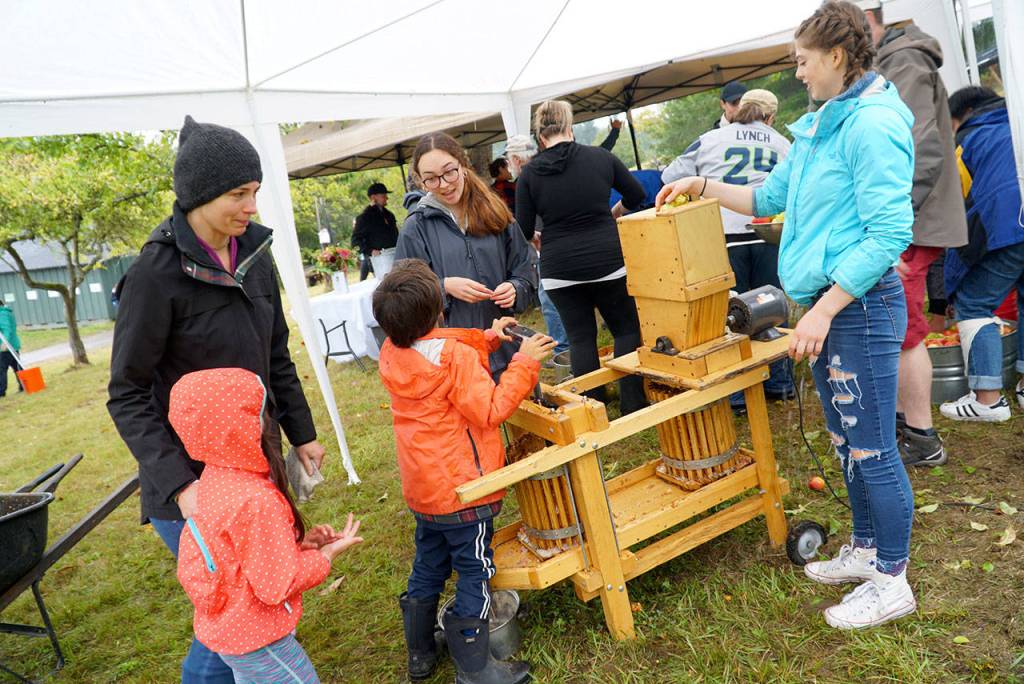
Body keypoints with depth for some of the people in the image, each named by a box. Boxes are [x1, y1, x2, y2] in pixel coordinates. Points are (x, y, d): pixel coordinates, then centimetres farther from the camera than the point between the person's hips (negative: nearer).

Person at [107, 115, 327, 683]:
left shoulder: (255, 254, 2)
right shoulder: (156, 273, -17)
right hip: (192, 476, -6)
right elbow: (127, 396, -14)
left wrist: (301, 434, 14)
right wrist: (178, 484, -22)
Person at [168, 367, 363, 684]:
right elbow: (278, 585, -25)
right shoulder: (255, 501, -33)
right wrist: (327, 554, -13)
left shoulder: (215, 478, -5)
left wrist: (299, 542, 0)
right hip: (257, 637, -8)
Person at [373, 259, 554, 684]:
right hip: (463, 489, -8)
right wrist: (524, 362, -18)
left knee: (428, 567, 23)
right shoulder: (455, 357, -24)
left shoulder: (392, 353, -1)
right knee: (475, 574, 8)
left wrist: (486, 339, 7)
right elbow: (491, 410, -20)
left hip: (422, 489, 8)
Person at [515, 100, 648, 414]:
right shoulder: (600, 156, 0)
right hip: (608, 259, 0)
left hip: (560, 269, 0)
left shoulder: (530, 173, -2)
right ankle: (633, 404, 11)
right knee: (627, 330, 12)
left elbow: (524, 229, 0)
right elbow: (636, 194, 13)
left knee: (580, 337, 9)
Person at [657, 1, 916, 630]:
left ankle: (892, 582, 17)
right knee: (847, 441, 19)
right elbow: (769, 196, 25)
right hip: (826, 304, 10)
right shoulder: (820, 128, 14)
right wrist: (702, 186, 17)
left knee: (872, 448, 1)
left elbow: (890, 233, -21)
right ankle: (866, 550, 36)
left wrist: (824, 310, -22)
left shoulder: (873, 123, -16)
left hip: (860, 305, -10)